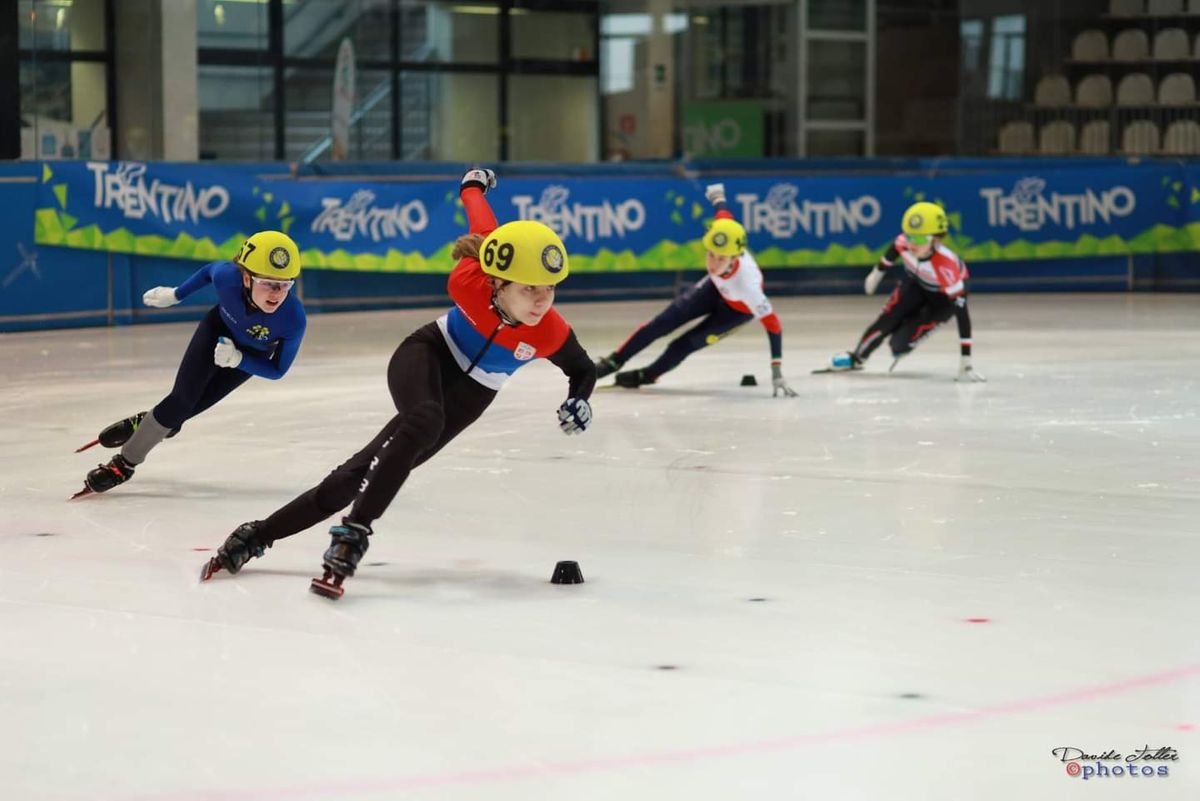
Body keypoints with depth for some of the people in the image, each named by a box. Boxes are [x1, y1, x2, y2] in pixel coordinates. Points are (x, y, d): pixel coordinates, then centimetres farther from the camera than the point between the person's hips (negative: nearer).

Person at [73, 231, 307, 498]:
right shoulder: (227, 276, -39)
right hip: (219, 328, 0)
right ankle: (125, 461, 14)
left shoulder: (294, 319, -42)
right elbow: (210, 270, -12)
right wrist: (174, 295, 2)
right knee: (183, 397, -7)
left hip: (252, 354, 0)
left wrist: (237, 359, -39)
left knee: (198, 401, -2)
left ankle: (146, 424, 29)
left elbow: (277, 369, -24)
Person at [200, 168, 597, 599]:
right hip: (425, 356, -2)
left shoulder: (549, 332, -27)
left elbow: (584, 369, -5)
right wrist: (473, 183, 10)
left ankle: (257, 535, 8)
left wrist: (578, 402, -26)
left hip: (466, 397, 2)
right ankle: (351, 535, -36)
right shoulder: (469, 282, -31)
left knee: (361, 473, -3)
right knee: (424, 423, -39)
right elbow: (483, 226, -10)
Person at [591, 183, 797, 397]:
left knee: (686, 343, -7)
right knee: (663, 323, -2)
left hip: (737, 310, -4)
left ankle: (647, 375, 21)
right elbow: (725, 215, -13)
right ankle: (615, 361, 13)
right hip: (715, 287, 4)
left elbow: (772, 323, -42)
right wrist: (718, 197, 12)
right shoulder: (722, 236, -36)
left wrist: (777, 373, -45)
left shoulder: (747, 282, -47)